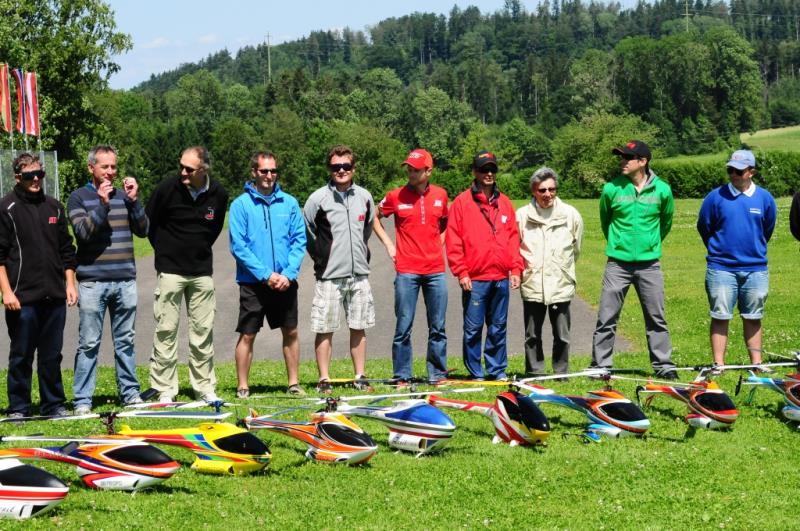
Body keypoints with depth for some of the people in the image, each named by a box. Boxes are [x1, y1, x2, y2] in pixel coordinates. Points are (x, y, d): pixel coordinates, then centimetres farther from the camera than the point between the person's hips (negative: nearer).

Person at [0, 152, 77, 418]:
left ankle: (53, 404, 18)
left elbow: (66, 250, 18)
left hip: (54, 296, 4)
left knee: (52, 354, 9)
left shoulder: (54, 207, 13)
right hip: (23, 297, -4)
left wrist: (69, 283, 11)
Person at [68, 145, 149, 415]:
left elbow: (143, 230, 6)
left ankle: (130, 392, 18)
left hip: (125, 280, 4)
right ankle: (82, 400, -2)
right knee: (89, 343, -4)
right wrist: (102, 205, -20)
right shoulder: (79, 197, 3)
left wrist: (134, 200, -7)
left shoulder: (124, 195, 12)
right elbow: (83, 232, -10)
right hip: (93, 281, -3)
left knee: (125, 340, 10)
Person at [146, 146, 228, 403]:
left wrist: (200, 251, 13)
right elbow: (148, 224, 2)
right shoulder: (167, 188, -11)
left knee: (203, 330, 7)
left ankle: (205, 387, 14)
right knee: (166, 330, -3)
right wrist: (165, 252, 7)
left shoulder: (218, 194, -1)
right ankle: (164, 389, 2)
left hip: (202, 271, 3)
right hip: (170, 271, -3)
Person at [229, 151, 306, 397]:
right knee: (247, 335, 0)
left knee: (291, 332, 10)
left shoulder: (289, 203, 4)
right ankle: (242, 387, 8)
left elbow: (299, 241, 3)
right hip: (253, 282, -3)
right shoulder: (241, 205, -5)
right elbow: (238, 247, -9)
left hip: (286, 282, 3)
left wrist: (288, 274, -11)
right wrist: (266, 275, -14)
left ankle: (294, 383, 21)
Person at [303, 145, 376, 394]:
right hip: (329, 275, -4)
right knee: (325, 329, -2)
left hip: (359, 273, 4)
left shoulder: (364, 197, 7)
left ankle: (360, 377, 15)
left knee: (359, 328, 8)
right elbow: (306, 232, 2)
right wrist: (321, 258, 3)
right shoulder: (318, 198, -6)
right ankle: (324, 379, 3)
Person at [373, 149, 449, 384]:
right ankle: (401, 377, 4)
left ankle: (437, 374, 13)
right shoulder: (396, 196, -1)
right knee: (403, 326, -3)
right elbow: (375, 218, 14)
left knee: (437, 327, 5)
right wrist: (388, 245, 5)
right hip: (407, 270, -2)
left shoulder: (440, 195, 7)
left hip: (435, 270, 2)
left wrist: (440, 244, 10)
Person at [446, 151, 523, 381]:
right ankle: (475, 372, 7)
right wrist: (461, 272, -9)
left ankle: (497, 370, 17)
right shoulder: (462, 202, 0)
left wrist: (515, 269, 6)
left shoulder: (504, 203, 13)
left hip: (501, 278, 4)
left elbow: (513, 237, 15)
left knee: (498, 327, 9)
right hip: (474, 279, -4)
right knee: (473, 328, -1)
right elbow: (453, 239, -3)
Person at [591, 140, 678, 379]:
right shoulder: (612, 189, -3)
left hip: (649, 264, 1)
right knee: (607, 318, -1)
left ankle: (663, 365, 15)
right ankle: (600, 366, 7)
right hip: (618, 263, -1)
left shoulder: (662, 190, -2)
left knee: (656, 318, 7)